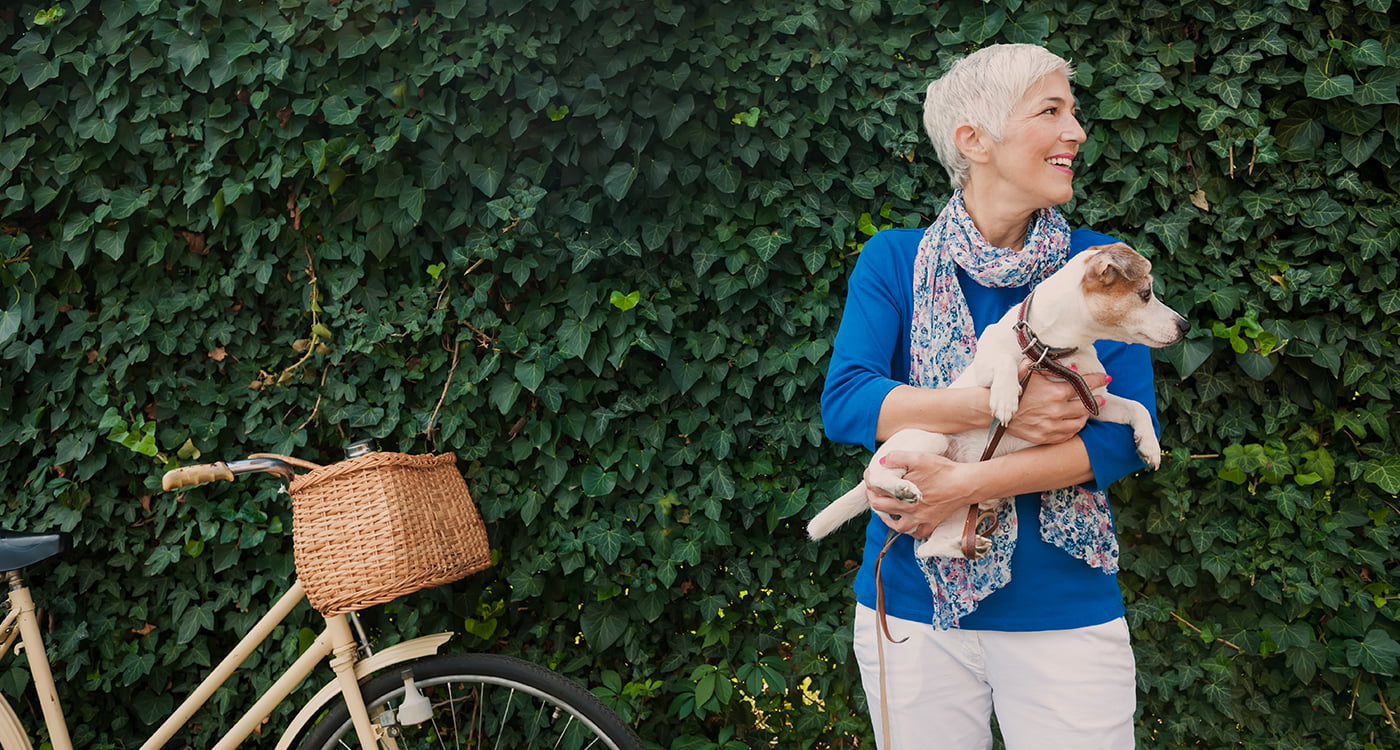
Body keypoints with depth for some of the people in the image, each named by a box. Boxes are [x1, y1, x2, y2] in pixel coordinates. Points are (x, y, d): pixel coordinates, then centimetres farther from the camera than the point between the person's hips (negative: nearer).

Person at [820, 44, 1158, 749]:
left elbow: (1126, 432, -9)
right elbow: (843, 400, -13)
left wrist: (968, 484, -20)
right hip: (912, 604, 0)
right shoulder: (894, 260, 0)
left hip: (1064, 613, 0)